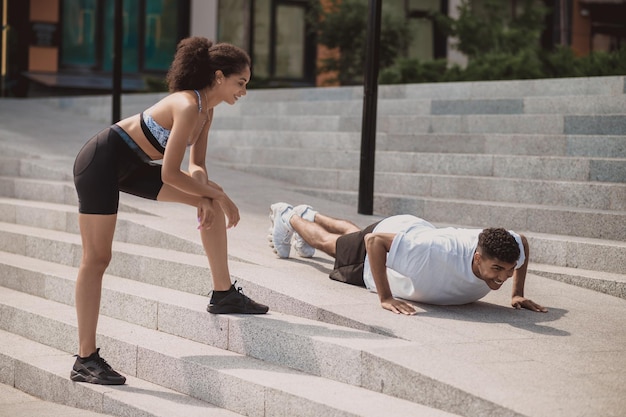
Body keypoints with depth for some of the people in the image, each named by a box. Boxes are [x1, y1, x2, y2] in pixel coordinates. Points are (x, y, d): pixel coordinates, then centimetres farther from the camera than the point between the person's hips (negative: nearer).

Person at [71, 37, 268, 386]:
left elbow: (197, 165, 7)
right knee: (97, 259, -8)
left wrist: (207, 197, -14)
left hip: (130, 166, 9)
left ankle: (223, 294, 10)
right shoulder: (188, 106, -25)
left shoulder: (206, 109, 3)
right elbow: (170, 175, -25)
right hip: (101, 161, -9)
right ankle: (86, 360, -4)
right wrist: (216, 195, -13)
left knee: (211, 197, 6)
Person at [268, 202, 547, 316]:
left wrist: (517, 294, -15)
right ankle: (287, 217, 59)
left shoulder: (505, 250, -37)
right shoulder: (441, 254, -53)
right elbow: (374, 240, -44)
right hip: (382, 238, -6)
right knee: (330, 243, 28)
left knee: (353, 235, 37)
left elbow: (523, 241, -9)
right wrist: (385, 298, -44)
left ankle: (308, 214, 67)